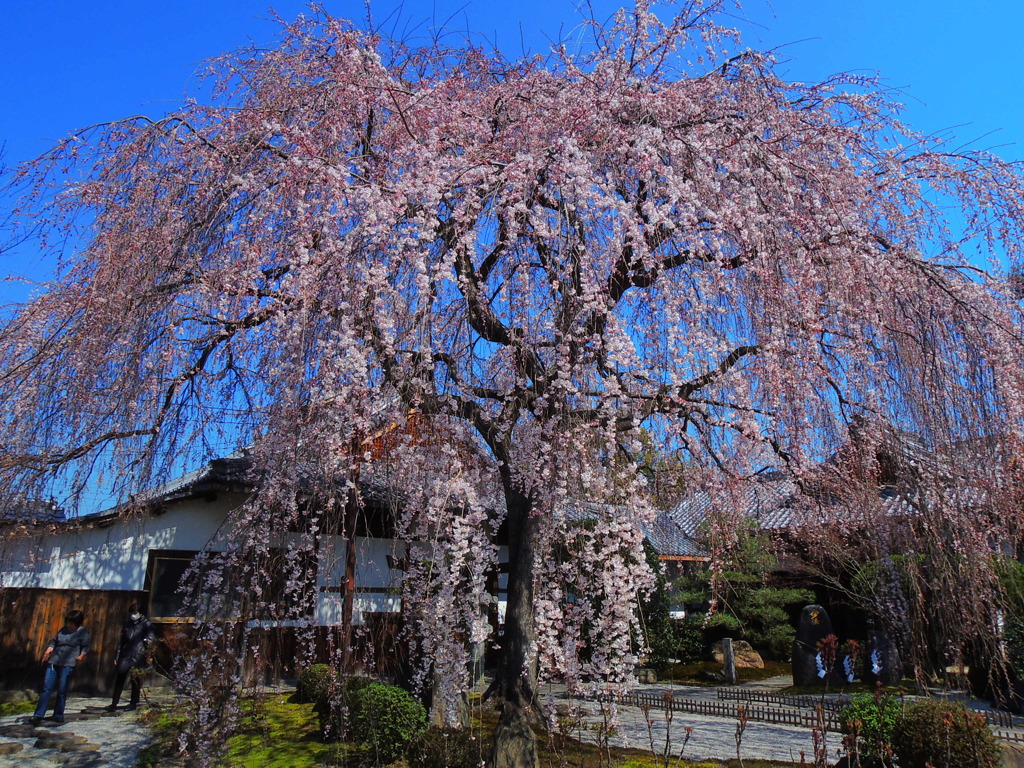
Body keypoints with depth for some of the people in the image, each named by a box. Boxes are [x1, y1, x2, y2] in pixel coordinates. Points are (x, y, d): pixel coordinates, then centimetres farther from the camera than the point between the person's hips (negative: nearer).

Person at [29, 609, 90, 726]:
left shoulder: (83, 632, 2)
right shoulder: (63, 630, 16)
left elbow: (87, 646, -1)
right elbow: (54, 641, 20)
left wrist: (81, 656, -17)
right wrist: (49, 650, 2)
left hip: (68, 664, -4)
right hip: (54, 661, 4)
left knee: (61, 690, -2)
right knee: (47, 688, -2)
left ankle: (58, 715, 10)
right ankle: (38, 715, 0)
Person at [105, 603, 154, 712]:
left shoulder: (145, 624, 3)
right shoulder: (127, 625, 17)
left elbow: (150, 638, -4)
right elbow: (121, 641, 20)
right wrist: (117, 657, 13)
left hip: (138, 656, -4)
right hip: (125, 655, 4)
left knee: (136, 680, 1)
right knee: (119, 679, -1)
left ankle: (133, 703, 10)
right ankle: (114, 704, 2)